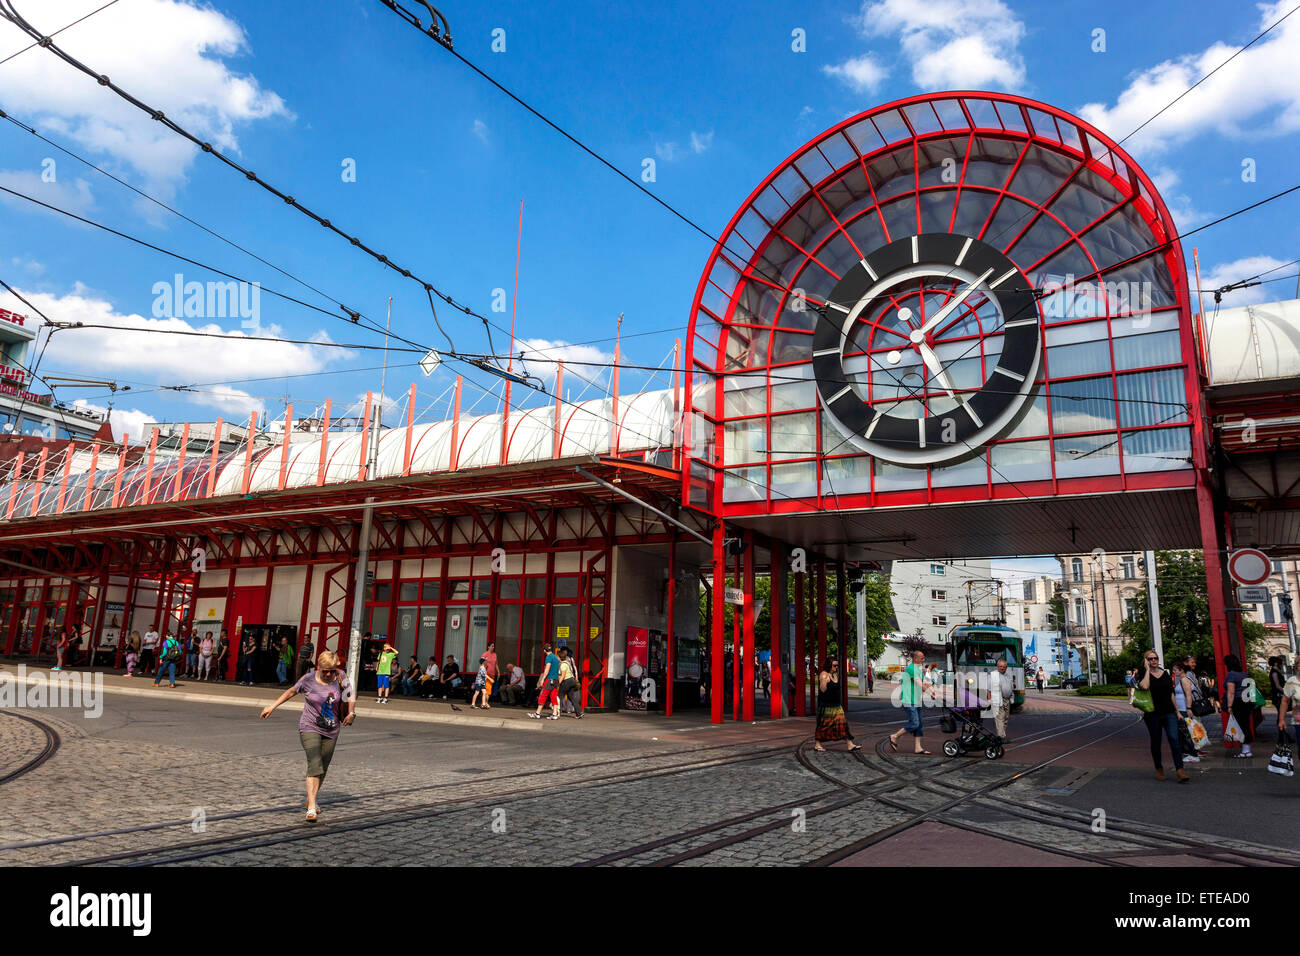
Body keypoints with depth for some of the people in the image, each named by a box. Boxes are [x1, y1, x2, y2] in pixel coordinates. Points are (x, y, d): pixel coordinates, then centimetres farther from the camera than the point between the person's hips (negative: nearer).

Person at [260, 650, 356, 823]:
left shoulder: (340, 677, -6)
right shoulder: (308, 679, -10)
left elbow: (350, 694, 10)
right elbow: (291, 692, 7)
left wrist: (351, 713, 0)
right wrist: (272, 707, 11)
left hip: (331, 731, 3)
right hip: (310, 728, -3)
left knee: (323, 768, 11)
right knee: (315, 766, -18)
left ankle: (311, 800, 32)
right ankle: (311, 808, -20)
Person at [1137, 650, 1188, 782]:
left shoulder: (1167, 674, 11)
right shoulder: (1144, 675, -1)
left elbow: (1171, 694, 16)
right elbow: (1145, 686, -23)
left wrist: (1177, 710, 12)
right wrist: (1147, 669, -13)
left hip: (1169, 713, 2)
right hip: (1153, 714, -2)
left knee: (1174, 739, -12)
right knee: (1156, 743, 8)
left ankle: (1179, 770, -15)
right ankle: (1159, 769, 23)